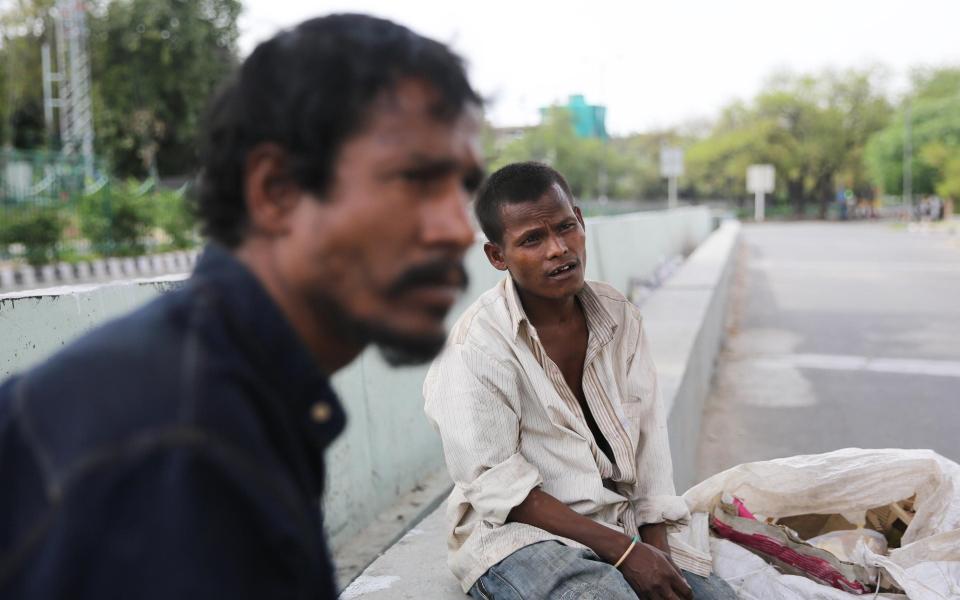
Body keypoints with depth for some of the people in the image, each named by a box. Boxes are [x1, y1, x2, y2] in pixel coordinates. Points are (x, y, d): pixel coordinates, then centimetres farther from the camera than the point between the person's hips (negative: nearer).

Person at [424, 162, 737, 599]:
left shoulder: (618, 316, 5)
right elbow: (497, 487, -17)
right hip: (516, 535, -5)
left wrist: (656, 547, -9)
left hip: (622, 522, 6)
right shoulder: (474, 348, -14)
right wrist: (624, 550, -20)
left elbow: (647, 431, 4)